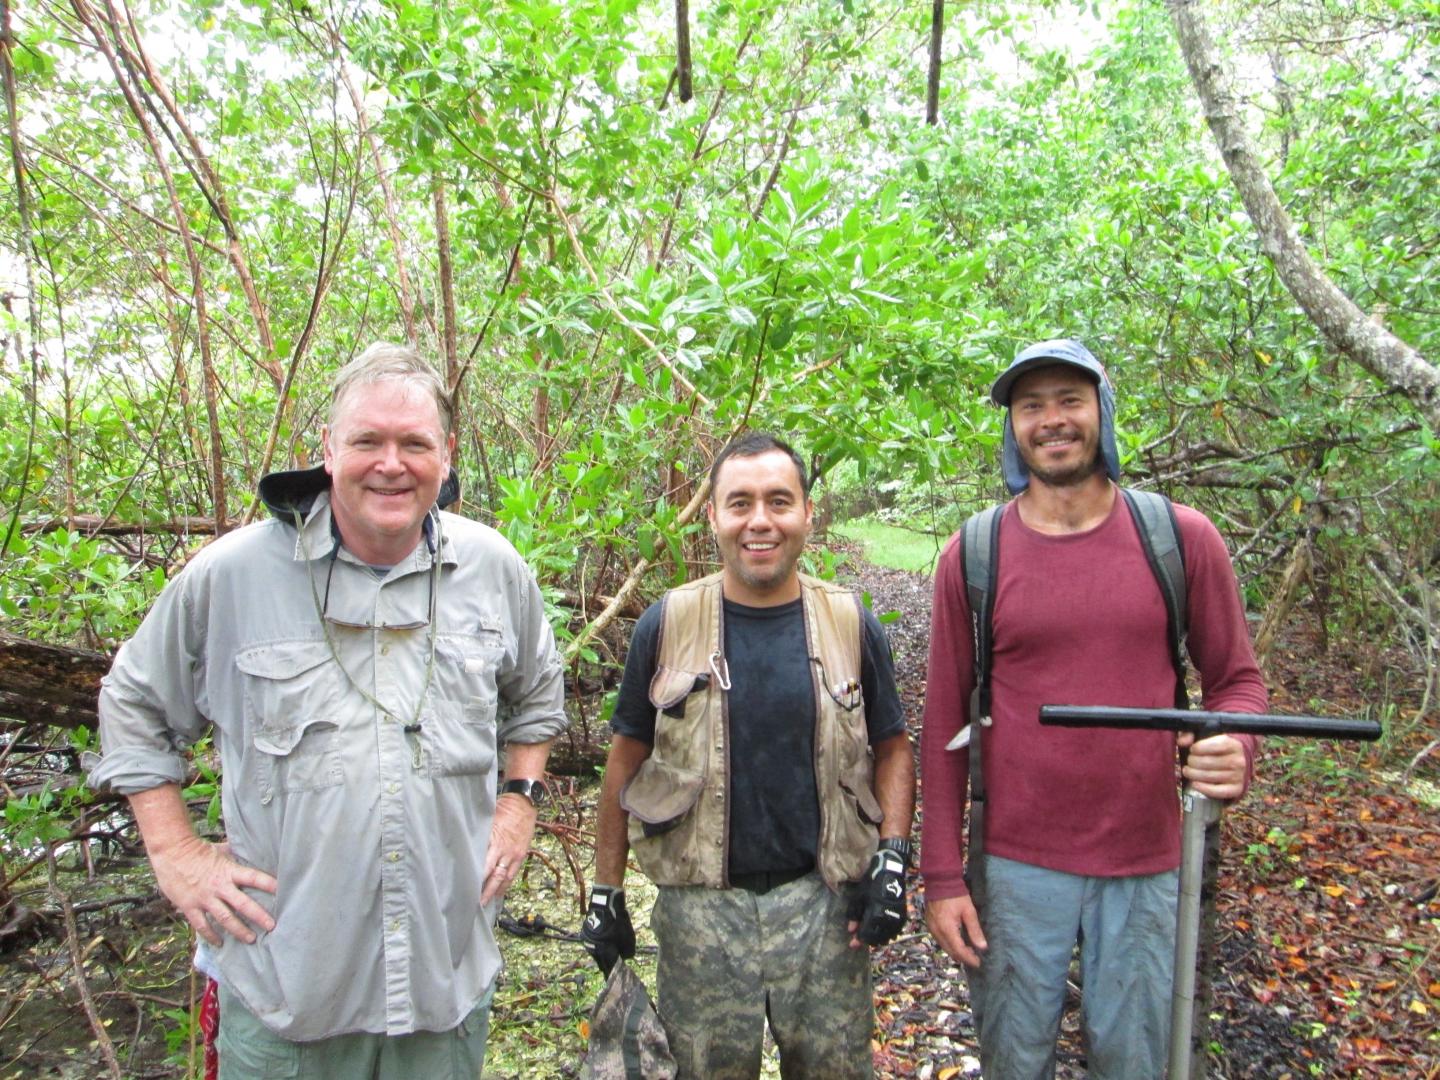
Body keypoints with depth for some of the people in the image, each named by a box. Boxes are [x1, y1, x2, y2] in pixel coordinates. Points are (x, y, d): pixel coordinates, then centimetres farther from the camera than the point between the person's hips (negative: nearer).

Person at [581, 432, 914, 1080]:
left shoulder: (851, 624, -1)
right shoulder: (667, 625, -3)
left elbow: (892, 747, 8)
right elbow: (627, 759, 3)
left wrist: (893, 855, -5)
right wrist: (605, 890, 4)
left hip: (822, 898, 1)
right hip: (701, 901, 0)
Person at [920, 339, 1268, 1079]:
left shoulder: (1181, 538, -3)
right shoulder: (971, 555, -5)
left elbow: (1236, 679, 5)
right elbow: (944, 723, -2)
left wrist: (1236, 750, -19)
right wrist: (941, 876, -2)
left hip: (1145, 862, 1)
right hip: (1017, 864, 0)